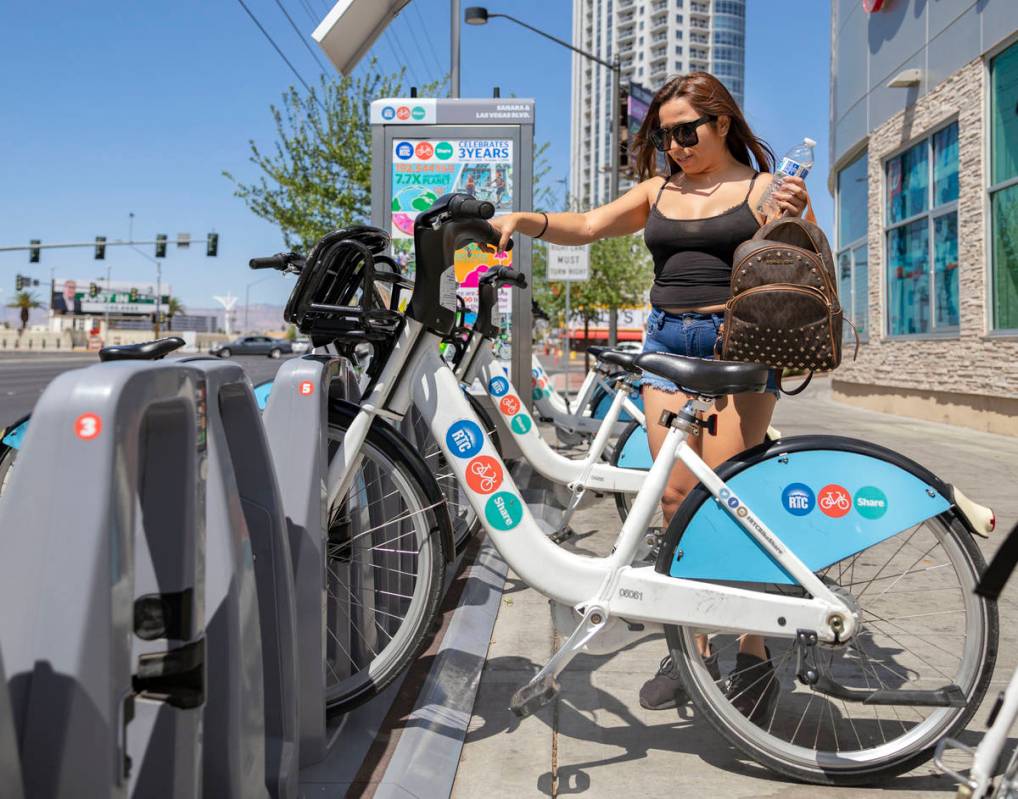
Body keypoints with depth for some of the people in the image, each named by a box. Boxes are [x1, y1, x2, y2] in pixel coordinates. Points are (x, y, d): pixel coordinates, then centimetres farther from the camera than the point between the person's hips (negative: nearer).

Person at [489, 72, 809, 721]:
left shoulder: (762, 187, 5)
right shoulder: (658, 191, 17)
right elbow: (589, 226, 8)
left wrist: (793, 221, -17)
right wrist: (525, 220, -8)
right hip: (667, 342, 4)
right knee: (676, 498, 1)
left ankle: (753, 654, 0)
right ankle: (695, 648, 11)